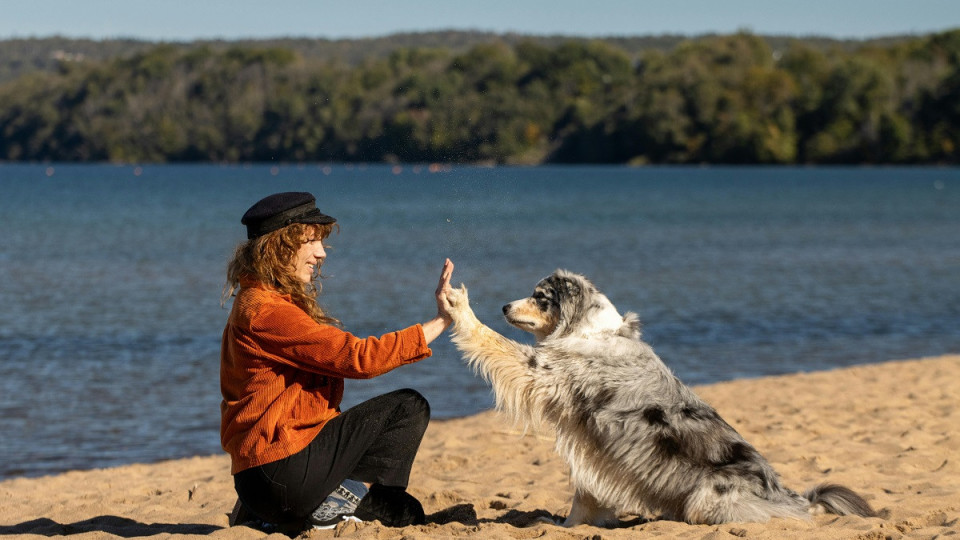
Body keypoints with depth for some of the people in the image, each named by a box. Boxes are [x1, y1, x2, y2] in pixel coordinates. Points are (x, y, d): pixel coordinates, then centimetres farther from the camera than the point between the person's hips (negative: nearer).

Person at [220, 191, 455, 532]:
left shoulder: (274, 303, 17)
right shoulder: (265, 312, -17)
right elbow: (357, 358, -19)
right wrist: (441, 322, -15)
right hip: (283, 470, -10)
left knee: (405, 512, 22)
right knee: (409, 408, -5)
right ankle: (345, 499, -6)